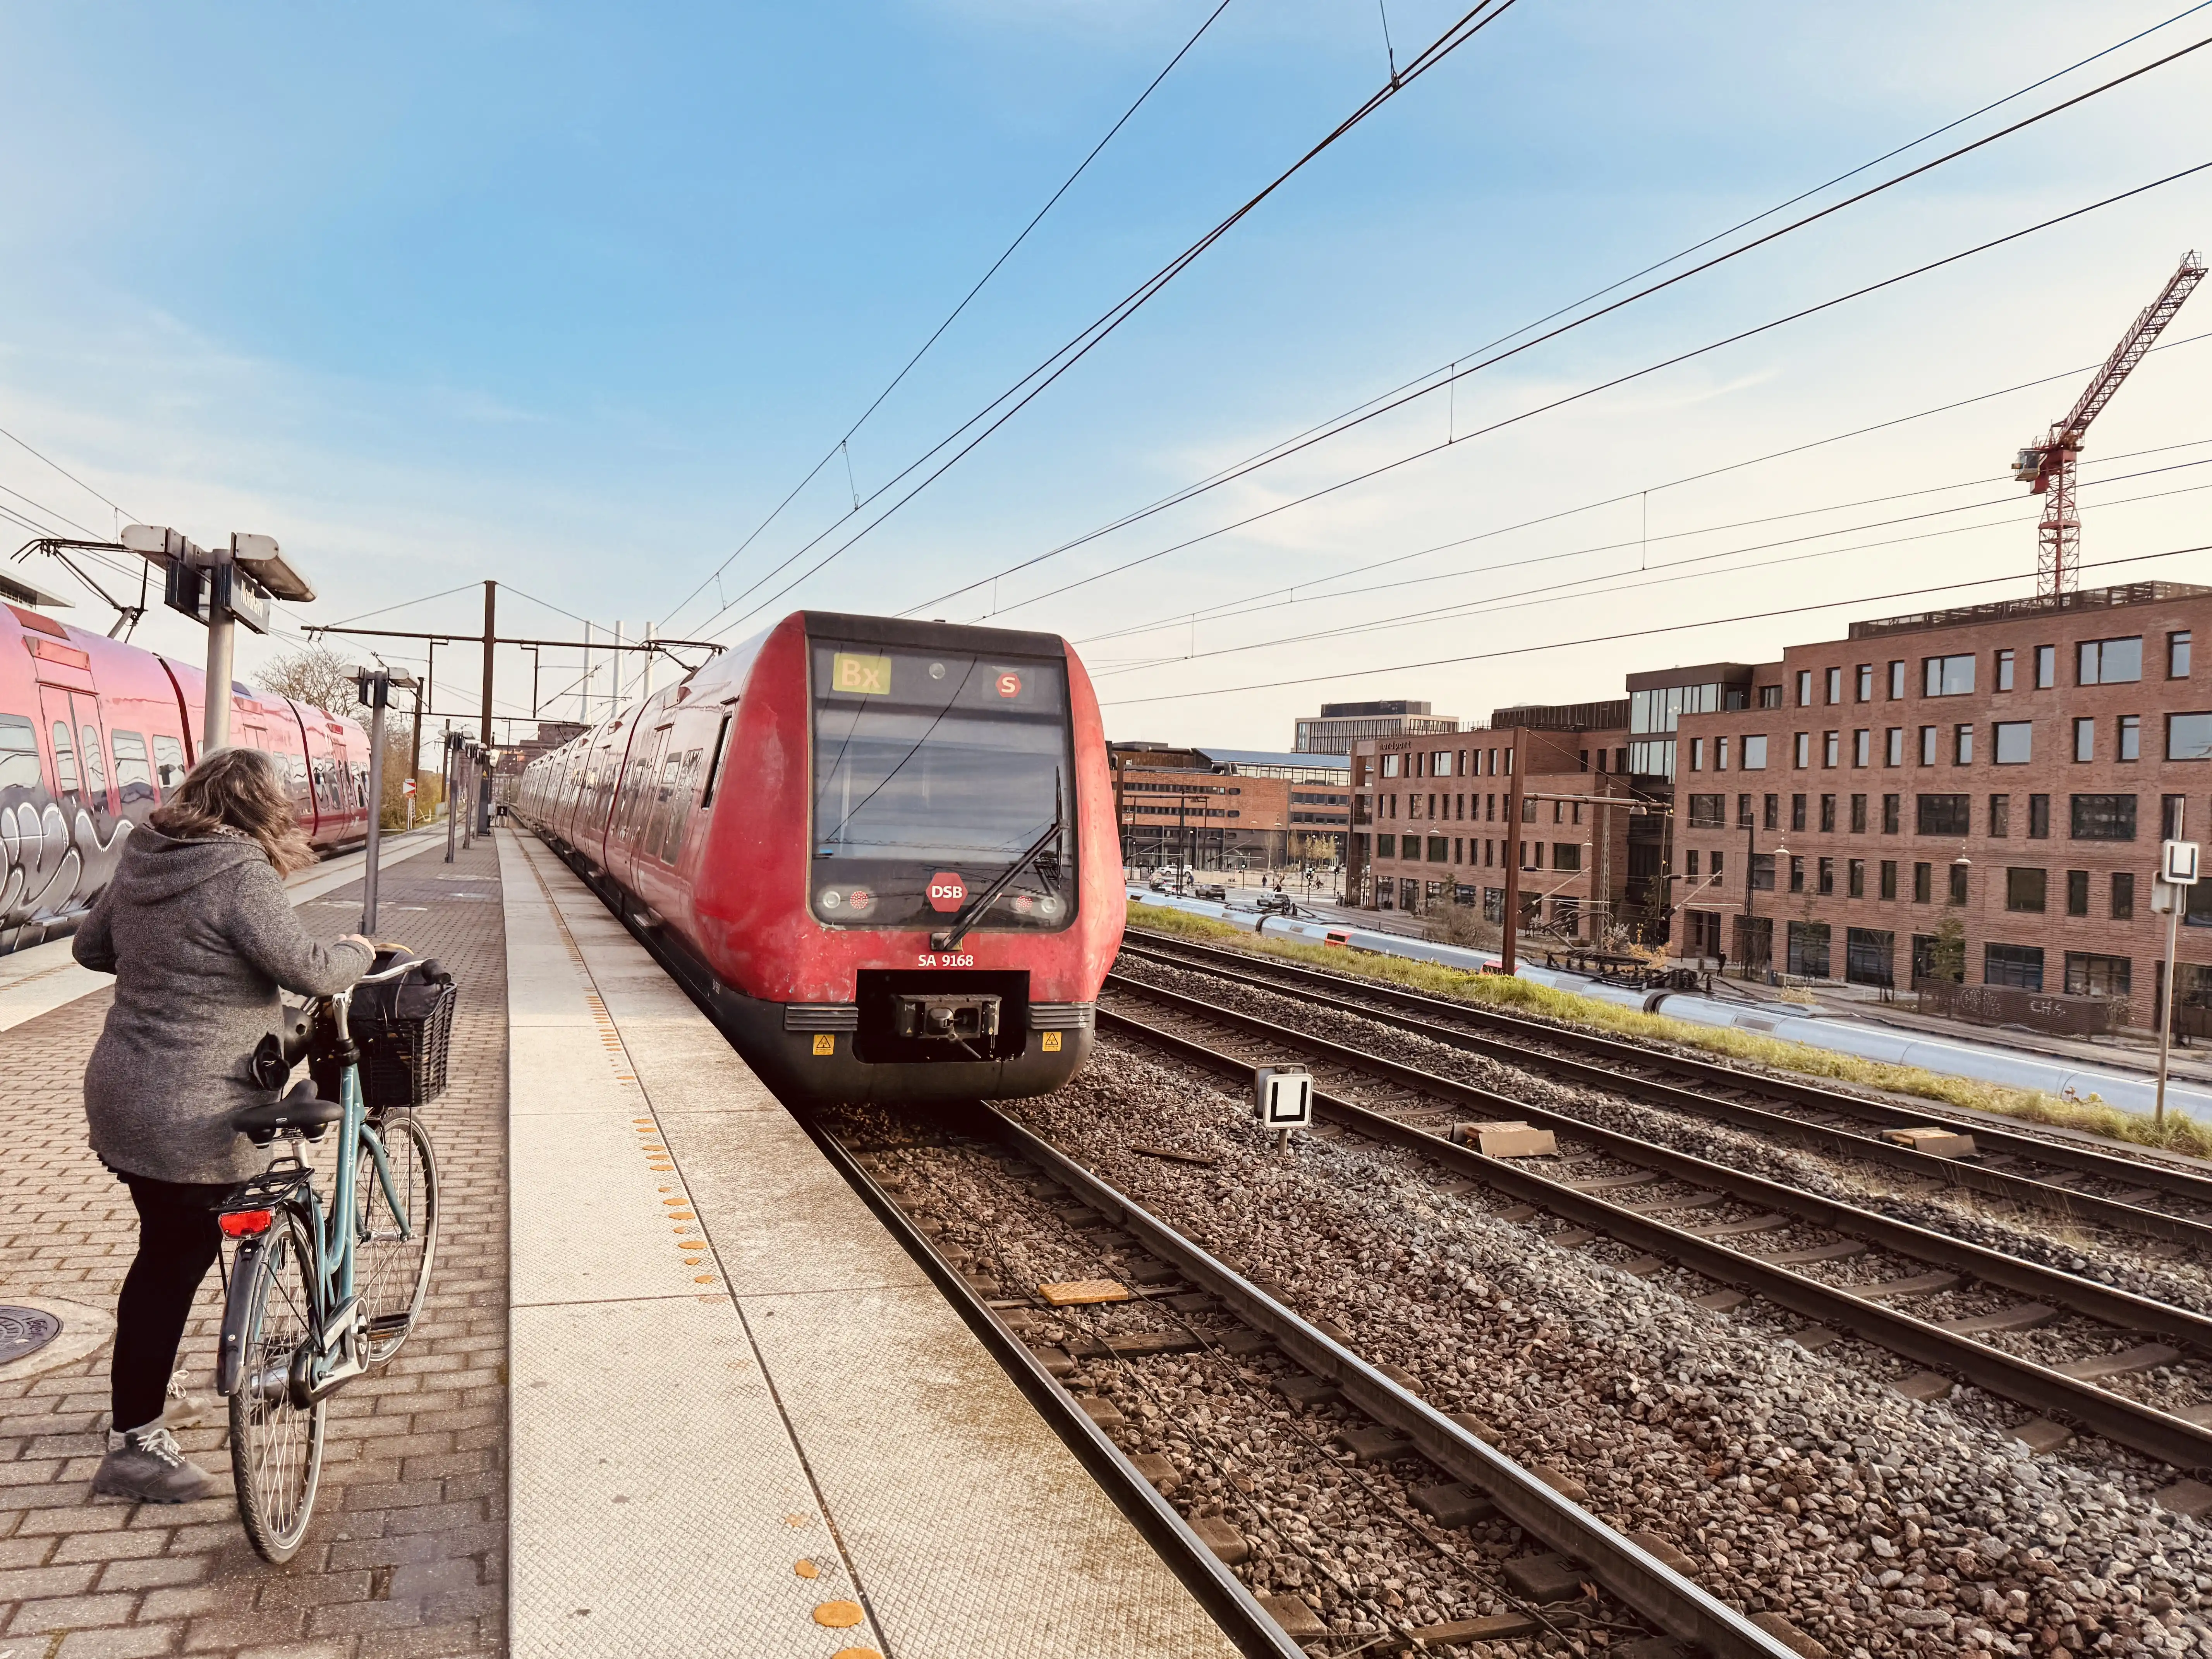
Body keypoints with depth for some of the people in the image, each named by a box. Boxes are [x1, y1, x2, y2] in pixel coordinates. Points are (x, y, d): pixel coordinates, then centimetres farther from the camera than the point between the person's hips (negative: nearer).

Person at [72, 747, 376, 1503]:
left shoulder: (141, 858, 6)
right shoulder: (241, 876, -20)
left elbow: (89, 945, 18)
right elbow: (308, 970, -20)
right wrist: (362, 951, -1)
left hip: (121, 1094, 9)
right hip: (193, 1120, -9)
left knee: (164, 1257, 23)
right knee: (171, 1269, 4)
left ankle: (138, 1404, 39)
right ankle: (133, 1448, 15)